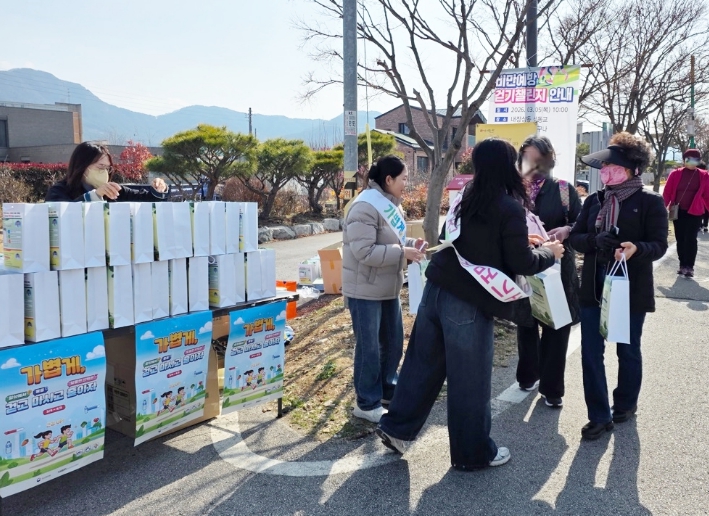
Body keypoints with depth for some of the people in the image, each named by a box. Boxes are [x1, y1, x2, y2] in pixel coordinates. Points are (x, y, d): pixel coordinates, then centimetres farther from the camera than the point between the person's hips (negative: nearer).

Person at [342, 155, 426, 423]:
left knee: (393, 341, 18)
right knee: (369, 347, 2)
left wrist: (411, 244, 1)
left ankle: (387, 390, 36)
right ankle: (367, 404, 17)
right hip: (366, 290, -9)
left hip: (388, 287, 10)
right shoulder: (366, 206, -21)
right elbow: (364, 252, -26)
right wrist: (403, 253, -25)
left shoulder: (390, 203, 9)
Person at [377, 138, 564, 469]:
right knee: (470, 379, 7)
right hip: (469, 303, -7)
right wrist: (549, 253, 9)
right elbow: (521, 263, -10)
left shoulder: (464, 198, 10)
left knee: (423, 363, 18)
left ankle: (396, 426, 28)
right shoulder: (510, 209, -12)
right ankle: (473, 453, 23)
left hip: (437, 290, 7)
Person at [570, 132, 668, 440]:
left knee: (628, 351, 13)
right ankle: (600, 416, 12)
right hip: (594, 287, 4)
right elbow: (575, 237, 3)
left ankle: (625, 404, 35)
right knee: (591, 352, 1)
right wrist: (595, 240, -18)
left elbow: (659, 245, -10)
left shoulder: (650, 202, -5)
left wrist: (637, 249, -32)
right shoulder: (594, 200, 7)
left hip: (631, 289, -3)